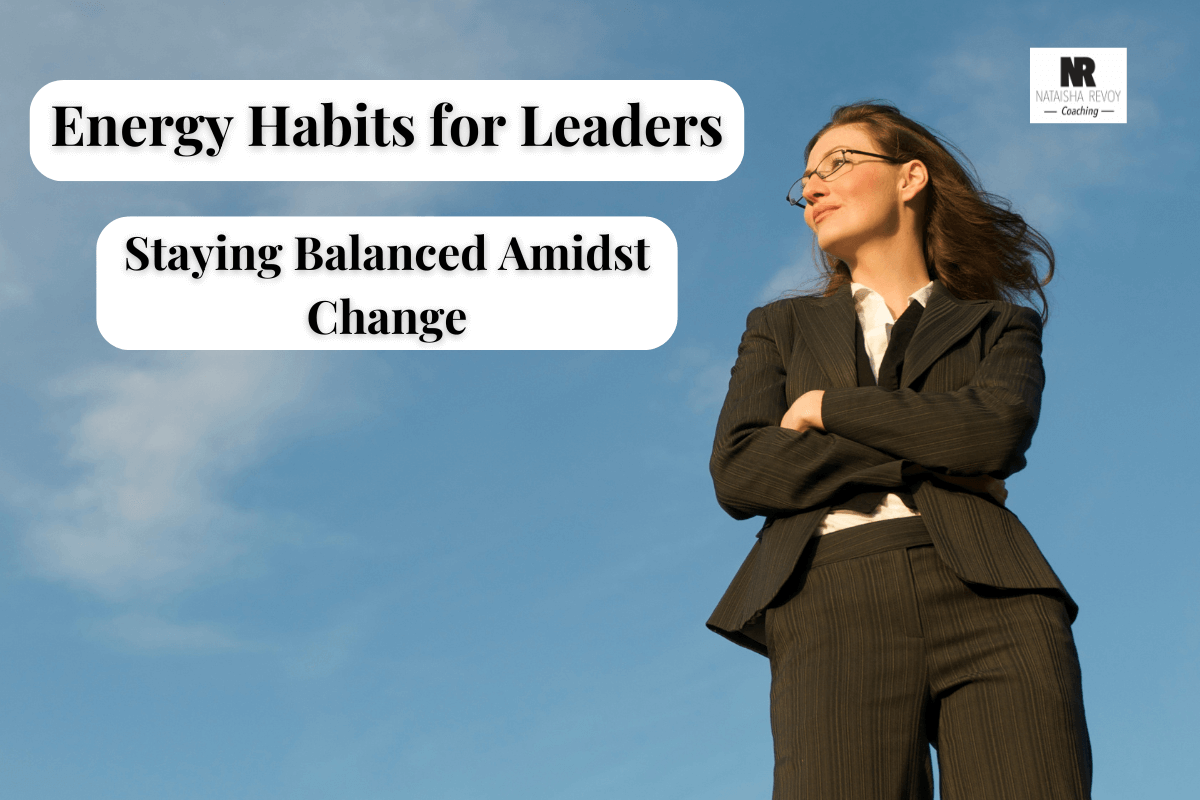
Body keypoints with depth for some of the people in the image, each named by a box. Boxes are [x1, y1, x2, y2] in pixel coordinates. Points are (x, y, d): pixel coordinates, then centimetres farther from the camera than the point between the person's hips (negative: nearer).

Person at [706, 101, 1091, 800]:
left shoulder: (1000, 326, 24)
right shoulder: (782, 327, 27)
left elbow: (999, 431, 0)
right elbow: (737, 473, 9)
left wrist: (829, 407, 5)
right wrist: (933, 457, 3)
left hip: (991, 601, 0)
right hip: (834, 607, 0)